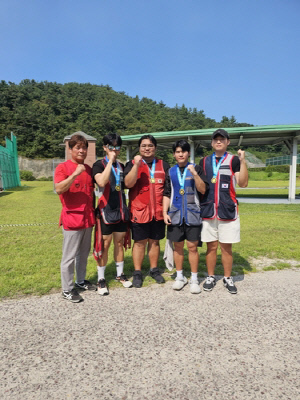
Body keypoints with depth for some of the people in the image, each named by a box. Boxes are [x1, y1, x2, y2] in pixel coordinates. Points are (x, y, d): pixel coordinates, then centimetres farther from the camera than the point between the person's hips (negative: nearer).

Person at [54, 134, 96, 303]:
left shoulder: (88, 168, 11)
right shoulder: (63, 167, -7)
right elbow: (59, 189, -22)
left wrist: (94, 211, 15)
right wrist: (75, 174, -29)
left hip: (88, 218, 6)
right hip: (72, 219, -6)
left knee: (84, 253, 16)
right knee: (69, 256, 2)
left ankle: (81, 281, 32)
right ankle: (67, 289, 16)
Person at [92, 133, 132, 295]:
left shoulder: (121, 166, 13)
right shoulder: (99, 165, -5)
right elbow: (102, 182, -26)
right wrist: (110, 161, -21)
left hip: (121, 210, 5)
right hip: (106, 210, -5)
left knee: (119, 242, 14)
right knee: (105, 244, 1)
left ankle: (120, 274, 28)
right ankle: (101, 279, 16)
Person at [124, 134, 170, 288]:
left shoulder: (164, 165, 9)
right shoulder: (132, 164, 1)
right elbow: (128, 183, -15)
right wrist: (136, 165, -23)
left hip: (158, 211, 3)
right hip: (139, 211, -2)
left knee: (154, 241, 13)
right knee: (140, 242, 5)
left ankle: (154, 269, 28)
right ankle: (137, 272, 19)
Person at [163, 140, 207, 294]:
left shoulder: (196, 168, 3)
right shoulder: (170, 171, 10)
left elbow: (203, 190, -7)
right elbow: (167, 194, 10)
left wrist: (195, 174, -19)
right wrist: (165, 213, 1)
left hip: (192, 213, -2)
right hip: (175, 214, 2)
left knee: (192, 247, 2)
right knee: (178, 247, 10)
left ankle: (194, 279, 16)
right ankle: (180, 277, 25)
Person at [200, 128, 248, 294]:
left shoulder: (234, 160, 4)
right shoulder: (204, 162, 13)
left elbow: (243, 183, -8)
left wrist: (242, 162, -15)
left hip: (228, 210, -2)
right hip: (208, 210, 2)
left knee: (226, 246, 5)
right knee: (211, 246, 8)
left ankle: (228, 278, 21)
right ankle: (210, 277, 22)